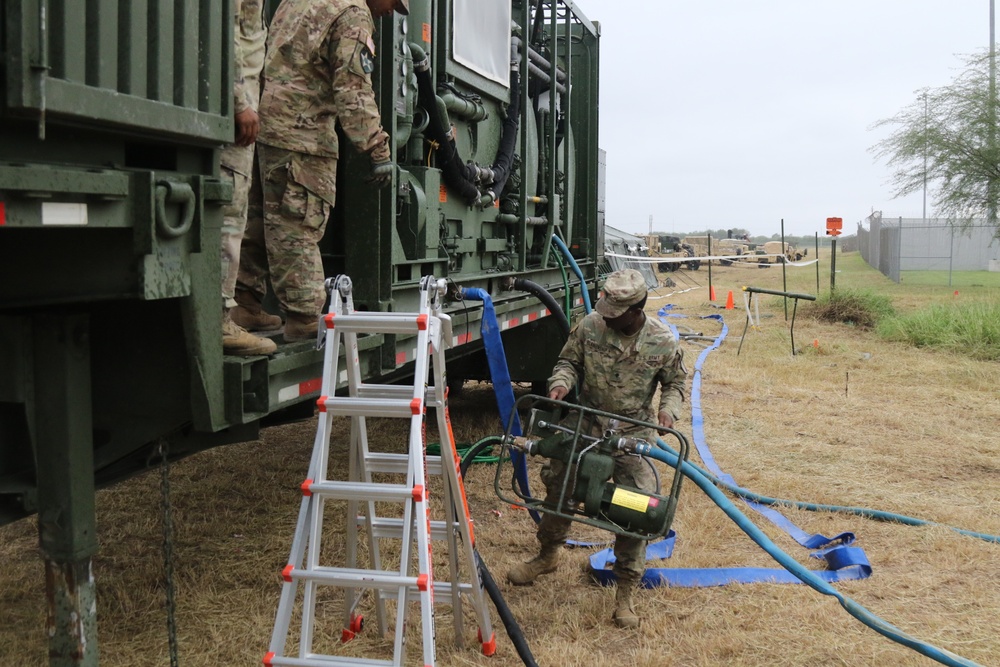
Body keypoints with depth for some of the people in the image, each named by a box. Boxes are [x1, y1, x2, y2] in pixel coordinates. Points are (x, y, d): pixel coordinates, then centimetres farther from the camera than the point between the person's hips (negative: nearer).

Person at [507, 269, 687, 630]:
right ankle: (548, 555, 39)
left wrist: (669, 409, -17)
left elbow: (676, 382, 3)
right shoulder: (589, 326, -9)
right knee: (558, 487, 12)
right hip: (586, 424, 3)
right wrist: (561, 382, -17)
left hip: (634, 433, -2)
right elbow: (569, 361, 5)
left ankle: (625, 592, 7)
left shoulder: (663, 342, -12)